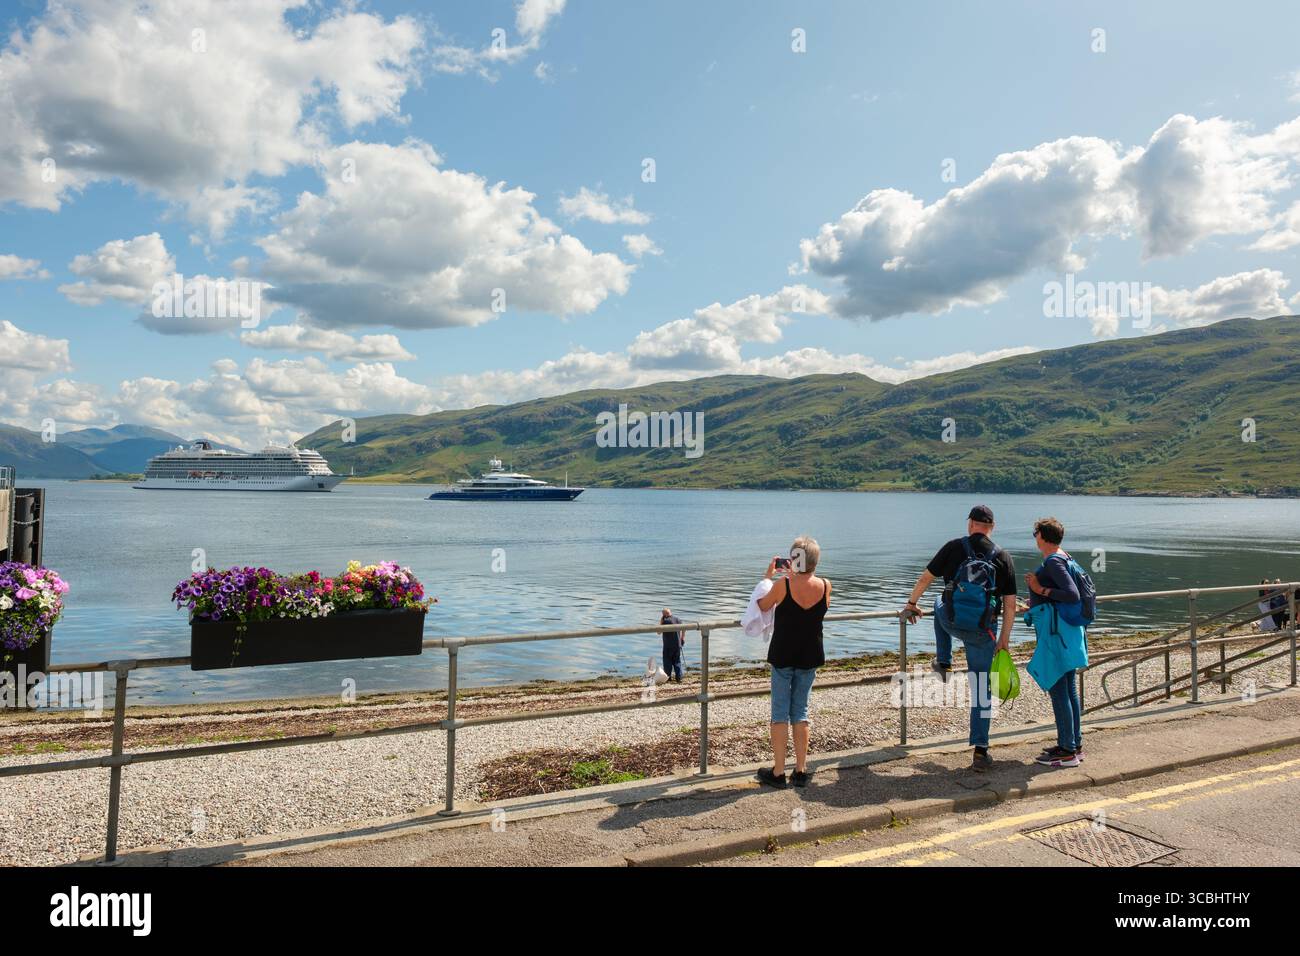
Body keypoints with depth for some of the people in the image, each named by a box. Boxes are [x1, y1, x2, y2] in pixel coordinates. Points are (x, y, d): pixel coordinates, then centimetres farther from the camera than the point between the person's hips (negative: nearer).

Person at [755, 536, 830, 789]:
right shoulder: (825, 586, -8)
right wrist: (794, 575, 17)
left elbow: (762, 606, 1)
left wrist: (768, 575, 10)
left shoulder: (783, 585, -17)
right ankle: (801, 771, 18)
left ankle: (778, 772, 11)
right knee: (801, 711, 14)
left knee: (780, 712, 6)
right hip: (810, 657, 3)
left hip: (783, 656, -3)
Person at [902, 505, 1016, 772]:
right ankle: (980, 752, 8)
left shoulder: (954, 547, -4)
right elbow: (1010, 605, -2)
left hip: (952, 623, 0)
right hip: (983, 632, 0)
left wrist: (911, 604, 19)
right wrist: (1005, 638, 8)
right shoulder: (1003, 558, -1)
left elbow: (925, 578, 3)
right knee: (981, 690, 9)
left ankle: (943, 663, 38)